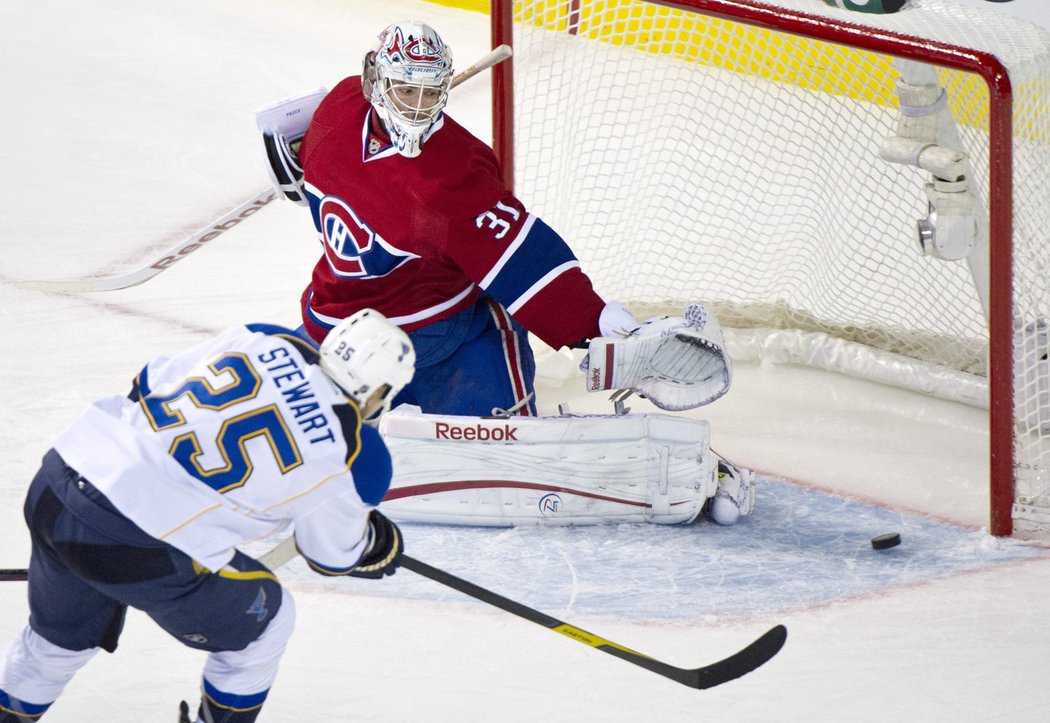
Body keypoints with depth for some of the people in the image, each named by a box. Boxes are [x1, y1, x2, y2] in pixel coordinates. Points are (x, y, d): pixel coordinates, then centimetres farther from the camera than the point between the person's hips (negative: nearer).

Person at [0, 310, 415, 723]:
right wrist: (382, 546, 35)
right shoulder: (358, 458, -5)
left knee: (66, 632, 33)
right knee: (263, 622, 20)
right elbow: (334, 553, 14)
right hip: (136, 550, -6)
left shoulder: (263, 340, 6)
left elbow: (151, 386, 17)